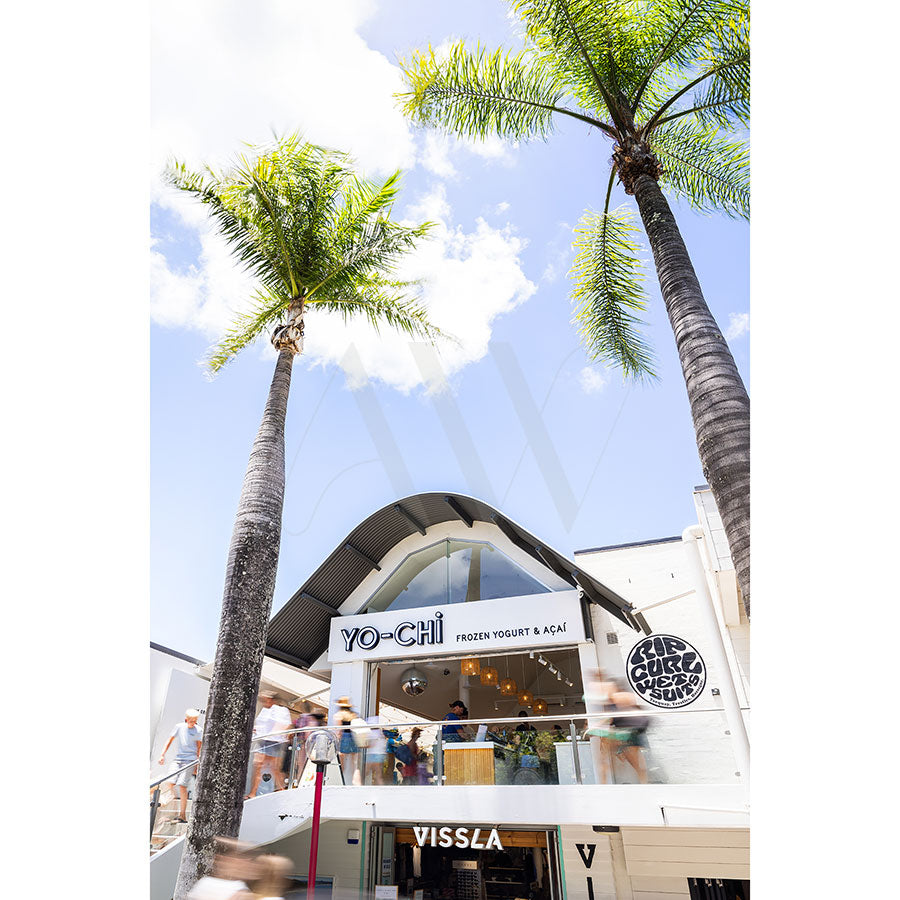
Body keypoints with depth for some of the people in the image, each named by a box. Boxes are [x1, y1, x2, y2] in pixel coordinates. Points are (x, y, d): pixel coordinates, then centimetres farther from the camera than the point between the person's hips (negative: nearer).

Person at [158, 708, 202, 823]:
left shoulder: (198, 731, -2)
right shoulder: (179, 727, 2)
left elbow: (199, 748, 2)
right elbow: (170, 741, 13)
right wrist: (163, 755, 9)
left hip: (189, 760, -3)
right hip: (178, 759, 3)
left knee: (182, 785, -11)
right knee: (171, 783, -7)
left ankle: (182, 815, -3)